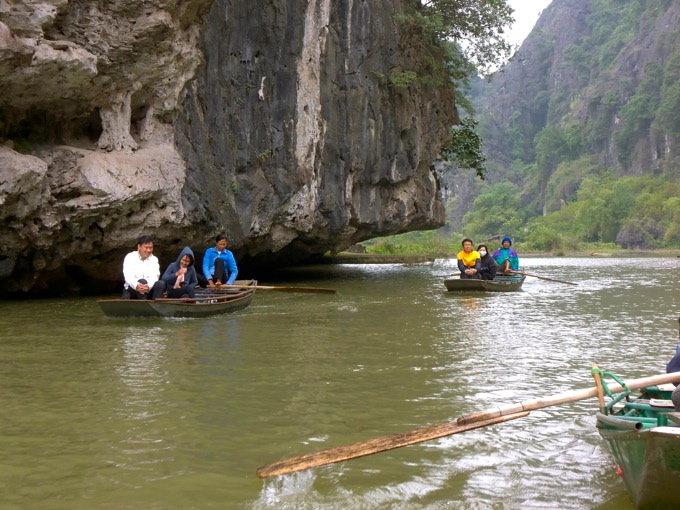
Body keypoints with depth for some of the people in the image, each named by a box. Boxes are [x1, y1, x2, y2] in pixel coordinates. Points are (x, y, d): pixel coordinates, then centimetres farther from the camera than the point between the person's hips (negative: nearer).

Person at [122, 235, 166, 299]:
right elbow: (128, 276, -18)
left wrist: (148, 286, -36)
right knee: (142, 281, -32)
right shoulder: (130, 257, -2)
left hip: (149, 289, 3)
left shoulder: (154, 259, 6)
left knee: (161, 283, -25)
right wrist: (137, 285, -42)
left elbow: (154, 277, -11)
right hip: (132, 289, -3)